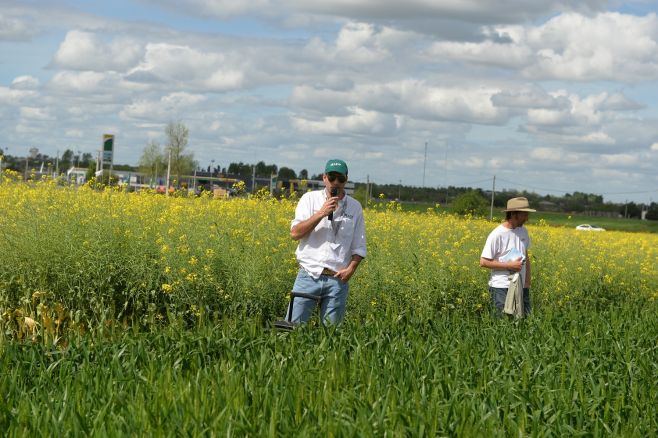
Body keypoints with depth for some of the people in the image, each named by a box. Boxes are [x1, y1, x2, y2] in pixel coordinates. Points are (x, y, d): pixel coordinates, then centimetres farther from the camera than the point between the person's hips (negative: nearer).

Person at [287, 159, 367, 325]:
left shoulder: (355, 207, 8)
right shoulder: (310, 199, 3)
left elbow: (359, 246, 10)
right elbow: (295, 233, -6)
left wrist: (351, 268, -7)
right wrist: (321, 213, -14)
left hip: (338, 279, 1)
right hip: (310, 274, -1)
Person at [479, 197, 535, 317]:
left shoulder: (523, 232, 9)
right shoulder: (497, 235, -13)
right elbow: (483, 262, -13)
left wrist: (528, 282, 13)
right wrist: (509, 265, -17)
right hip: (501, 288, -6)